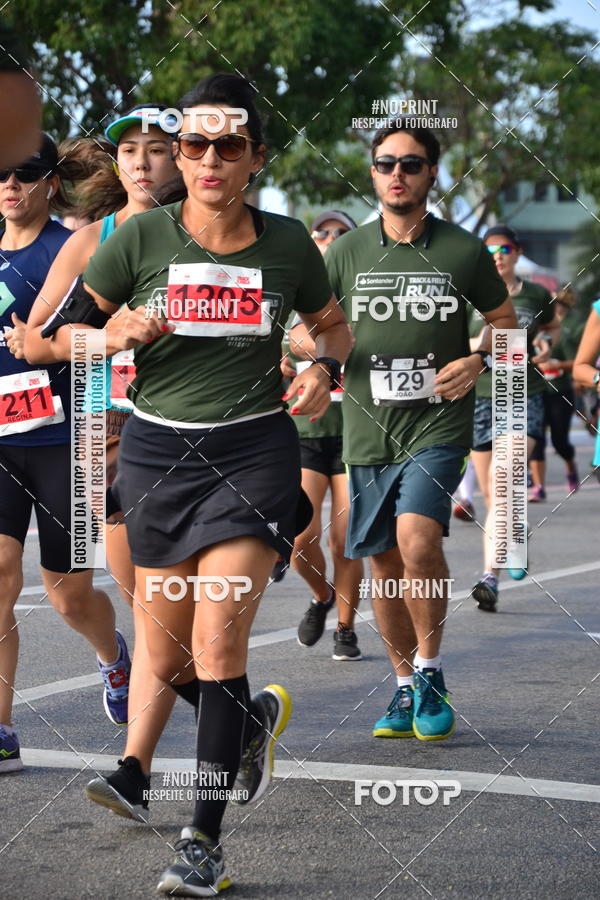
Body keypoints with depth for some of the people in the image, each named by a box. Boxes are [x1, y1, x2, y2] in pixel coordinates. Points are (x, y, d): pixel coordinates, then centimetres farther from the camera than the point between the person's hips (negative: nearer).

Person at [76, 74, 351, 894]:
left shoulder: (287, 243, 0)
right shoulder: (141, 237, -3)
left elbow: (331, 322, 18)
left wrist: (325, 367, -3)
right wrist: (119, 333, -16)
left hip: (254, 452, -2)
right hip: (158, 452, 2)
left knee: (219, 640, -14)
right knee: (166, 656, 7)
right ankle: (253, 720, 42)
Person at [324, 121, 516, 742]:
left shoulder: (463, 251, 1)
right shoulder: (347, 253, 6)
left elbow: (505, 322, 13)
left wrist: (477, 362, -5)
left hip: (438, 425, -3)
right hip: (368, 428, 3)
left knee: (417, 538, -23)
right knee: (384, 562, 8)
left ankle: (430, 675, -5)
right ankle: (406, 688, 24)